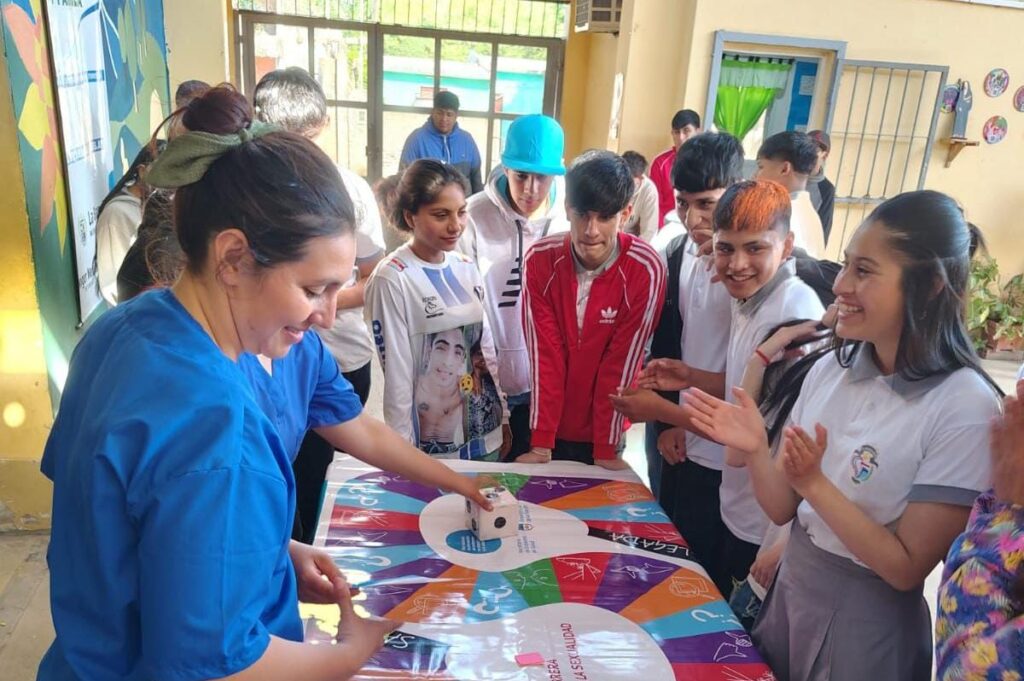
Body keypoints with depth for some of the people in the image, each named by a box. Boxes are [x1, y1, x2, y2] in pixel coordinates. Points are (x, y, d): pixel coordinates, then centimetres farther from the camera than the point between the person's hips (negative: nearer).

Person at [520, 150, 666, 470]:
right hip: (549, 425, 1)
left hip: (604, 429, -1)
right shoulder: (540, 259, -15)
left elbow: (621, 362, -17)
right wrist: (541, 443, -14)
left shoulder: (646, 269, -20)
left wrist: (607, 450, -14)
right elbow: (544, 354, -15)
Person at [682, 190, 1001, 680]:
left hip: (866, 625, -5)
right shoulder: (831, 369, -5)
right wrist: (755, 451, -20)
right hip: (787, 594, 5)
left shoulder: (964, 408, -21)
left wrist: (815, 483, -28)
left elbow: (906, 568, -18)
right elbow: (782, 508, -2)